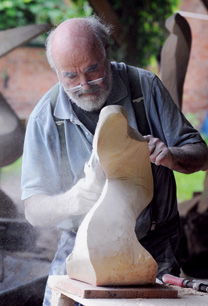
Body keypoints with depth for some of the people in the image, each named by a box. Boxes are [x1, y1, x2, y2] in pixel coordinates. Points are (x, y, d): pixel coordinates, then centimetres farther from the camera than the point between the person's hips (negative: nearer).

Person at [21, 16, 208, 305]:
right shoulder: (45, 118, -7)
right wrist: (69, 202, -32)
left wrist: (170, 156, -24)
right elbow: (34, 210, -9)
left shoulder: (145, 86, -6)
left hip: (154, 247, -1)